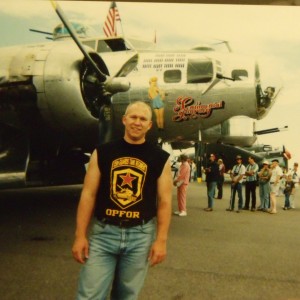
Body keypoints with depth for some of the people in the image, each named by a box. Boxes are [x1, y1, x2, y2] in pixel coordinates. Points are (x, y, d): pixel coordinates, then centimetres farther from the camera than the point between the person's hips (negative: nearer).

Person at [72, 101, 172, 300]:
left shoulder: (161, 158, 0)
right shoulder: (102, 153, 1)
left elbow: (165, 201, 0)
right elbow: (88, 195, 0)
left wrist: (161, 240, -5)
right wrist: (80, 236, -3)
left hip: (140, 235, 0)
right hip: (104, 233, 0)